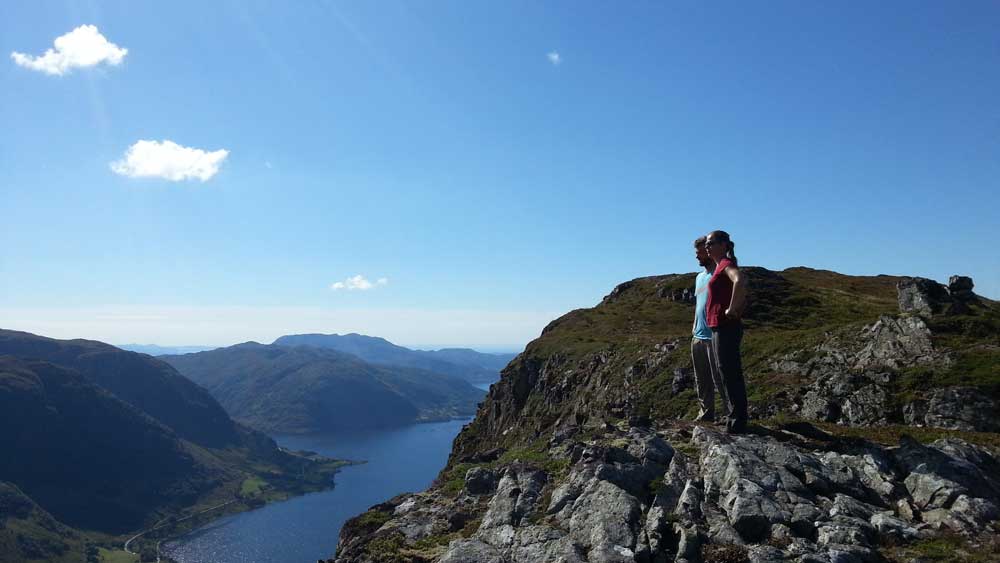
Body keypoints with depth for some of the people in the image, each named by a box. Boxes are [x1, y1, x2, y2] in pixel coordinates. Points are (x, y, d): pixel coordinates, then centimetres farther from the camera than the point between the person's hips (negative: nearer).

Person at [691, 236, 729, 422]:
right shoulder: (699, 277, 19)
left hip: (714, 336, -9)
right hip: (698, 337, 9)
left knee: (719, 379, -5)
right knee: (702, 380, 13)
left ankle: (729, 414, 3)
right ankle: (706, 412, 22)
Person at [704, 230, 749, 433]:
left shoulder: (726, 263, -10)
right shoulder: (721, 266, 19)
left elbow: (740, 281, -34)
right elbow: (742, 296, 31)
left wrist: (732, 310, -25)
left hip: (725, 328, -10)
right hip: (719, 328, 10)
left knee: (730, 375, -6)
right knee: (729, 375, 14)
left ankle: (737, 424, -1)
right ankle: (736, 422, 23)